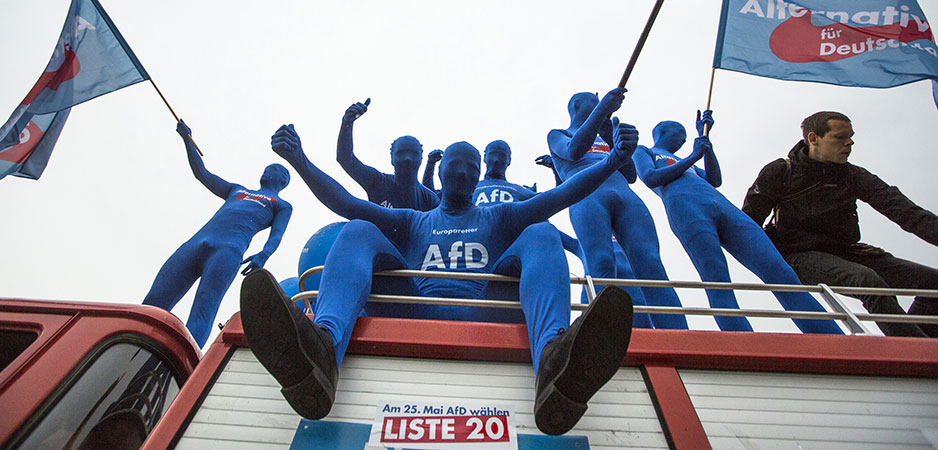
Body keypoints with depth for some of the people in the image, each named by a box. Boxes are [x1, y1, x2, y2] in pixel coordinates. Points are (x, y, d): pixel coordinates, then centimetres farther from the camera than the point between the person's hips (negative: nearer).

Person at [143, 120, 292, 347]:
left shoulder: (282, 206, 21)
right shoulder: (236, 190, 39)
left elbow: (276, 236, 4)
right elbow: (203, 174, 44)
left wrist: (263, 255, -18)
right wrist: (187, 139, 42)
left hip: (229, 250, -6)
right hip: (196, 242, 6)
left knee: (200, 317, -24)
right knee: (153, 304, -12)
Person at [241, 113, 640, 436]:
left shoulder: (500, 219, 31)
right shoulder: (412, 223, 31)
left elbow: (559, 196, 15)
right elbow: (346, 204, 17)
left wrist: (613, 162, 0)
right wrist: (299, 161, 3)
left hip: (484, 316, 0)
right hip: (418, 316, 1)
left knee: (542, 236, -18)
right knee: (358, 232, -13)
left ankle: (552, 363, -51)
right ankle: (322, 346, -47)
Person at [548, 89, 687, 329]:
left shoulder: (604, 138, 40)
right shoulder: (557, 135, 26)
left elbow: (630, 175, 24)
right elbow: (574, 151, -1)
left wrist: (612, 137, 14)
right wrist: (602, 107, -5)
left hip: (626, 195, 4)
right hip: (586, 197, -3)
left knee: (651, 264, -20)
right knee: (601, 267, -28)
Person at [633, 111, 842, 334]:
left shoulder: (682, 162, 42)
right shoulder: (643, 152, 24)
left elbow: (715, 180, 25)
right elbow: (650, 179, 2)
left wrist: (704, 137, 24)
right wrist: (693, 157, 7)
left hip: (724, 206, 6)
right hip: (686, 209, -6)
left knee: (779, 272, -10)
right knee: (719, 288, -20)